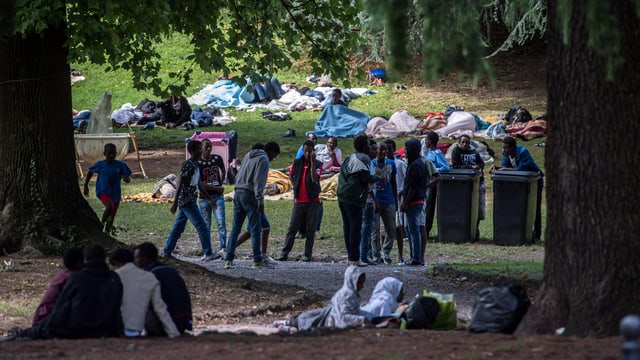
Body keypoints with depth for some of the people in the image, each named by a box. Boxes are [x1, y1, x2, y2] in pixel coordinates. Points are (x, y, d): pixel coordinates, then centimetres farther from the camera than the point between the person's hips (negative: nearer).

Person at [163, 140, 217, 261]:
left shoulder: (195, 165, 15)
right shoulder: (187, 165, -14)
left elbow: (199, 185, 23)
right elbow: (180, 184, -18)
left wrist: (209, 200, 24)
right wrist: (175, 202, -21)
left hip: (190, 200, 10)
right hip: (187, 201, -10)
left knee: (178, 227, 13)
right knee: (201, 226, -12)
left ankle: (167, 252, 17)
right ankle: (207, 253, -13)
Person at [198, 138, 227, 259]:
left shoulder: (217, 159, 4)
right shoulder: (198, 163, -8)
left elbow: (223, 171, 26)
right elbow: (199, 184, -13)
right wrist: (216, 188, -16)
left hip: (218, 196, 2)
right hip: (204, 197, -2)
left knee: (221, 222, -13)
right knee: (206, 226, 3)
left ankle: (223, 248, -21)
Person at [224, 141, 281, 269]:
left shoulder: (248, 156, 19)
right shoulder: (263, 160, -8)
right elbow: (258, 181, -17)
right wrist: (260, 200, -19)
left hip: (238, 193, 8)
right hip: (249, 195, -8)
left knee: (235, 228, 8)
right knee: (255, 229, -3)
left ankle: (228, 259, 3)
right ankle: (257, 260, -2)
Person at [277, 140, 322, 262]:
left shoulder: (317, 164, -3)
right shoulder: (297, 162, 4)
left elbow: (314, 179, -19)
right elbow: (291, 175, 20)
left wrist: (312, 161, -22)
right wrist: (296, 187, 11)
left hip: (312, 201, -2)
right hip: (299, 200, 2)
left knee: (310, 230, 1)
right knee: (292, 228, 0)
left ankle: (307, 255, 5)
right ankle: (284, 253, 2)